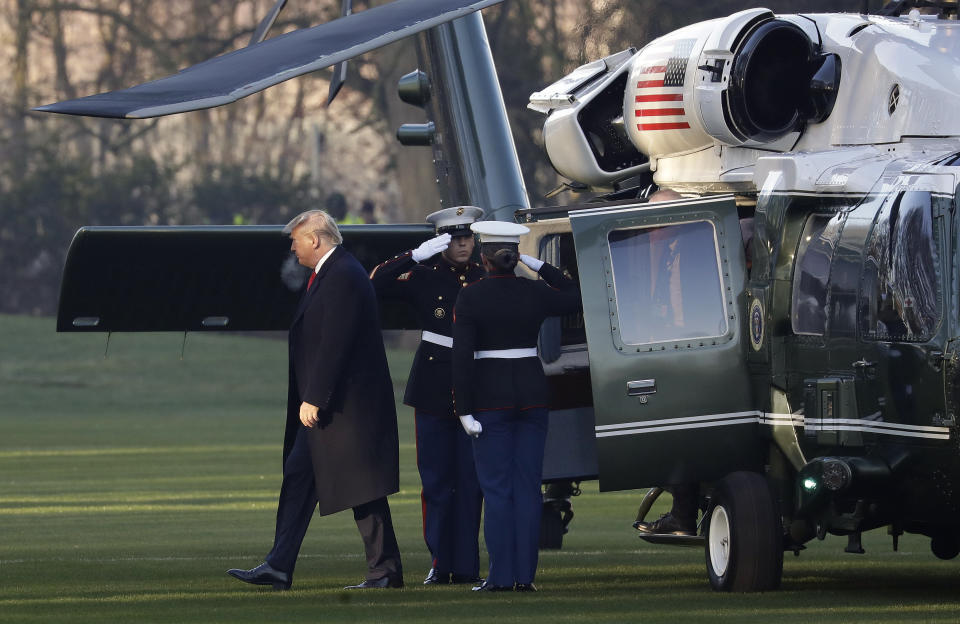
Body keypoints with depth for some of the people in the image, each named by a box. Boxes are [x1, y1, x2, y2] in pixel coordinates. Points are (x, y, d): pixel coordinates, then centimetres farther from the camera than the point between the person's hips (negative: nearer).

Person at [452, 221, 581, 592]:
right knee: (527, 485, 5)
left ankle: (501, 575, -3)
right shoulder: (535, 293, 1)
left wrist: (464, 409, -11)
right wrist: (538, 266, 17)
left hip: (490, 395, -3)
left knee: (496, 488, 0)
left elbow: (462, 356, -13)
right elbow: (576, 297, 20)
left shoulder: (470, 298, -9)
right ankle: (525, 574, 3)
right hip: (532, 391, 3)